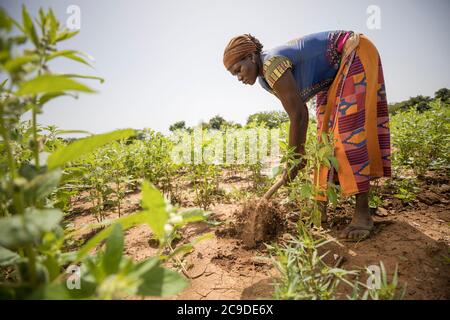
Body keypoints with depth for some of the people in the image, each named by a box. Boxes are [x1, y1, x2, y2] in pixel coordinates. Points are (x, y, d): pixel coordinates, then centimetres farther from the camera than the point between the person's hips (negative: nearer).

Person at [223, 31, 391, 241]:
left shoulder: (272, 65, -29)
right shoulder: (264, 76, -1)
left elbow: (299, 114, -28)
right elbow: (298, 114, 2)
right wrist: (299, 150, 2)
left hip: (355, 54, -9)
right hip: (335, 71, 9)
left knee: (350, 127, -19)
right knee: (326, 129, 2)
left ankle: (363, 213, -16)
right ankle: (321, 207, 7)